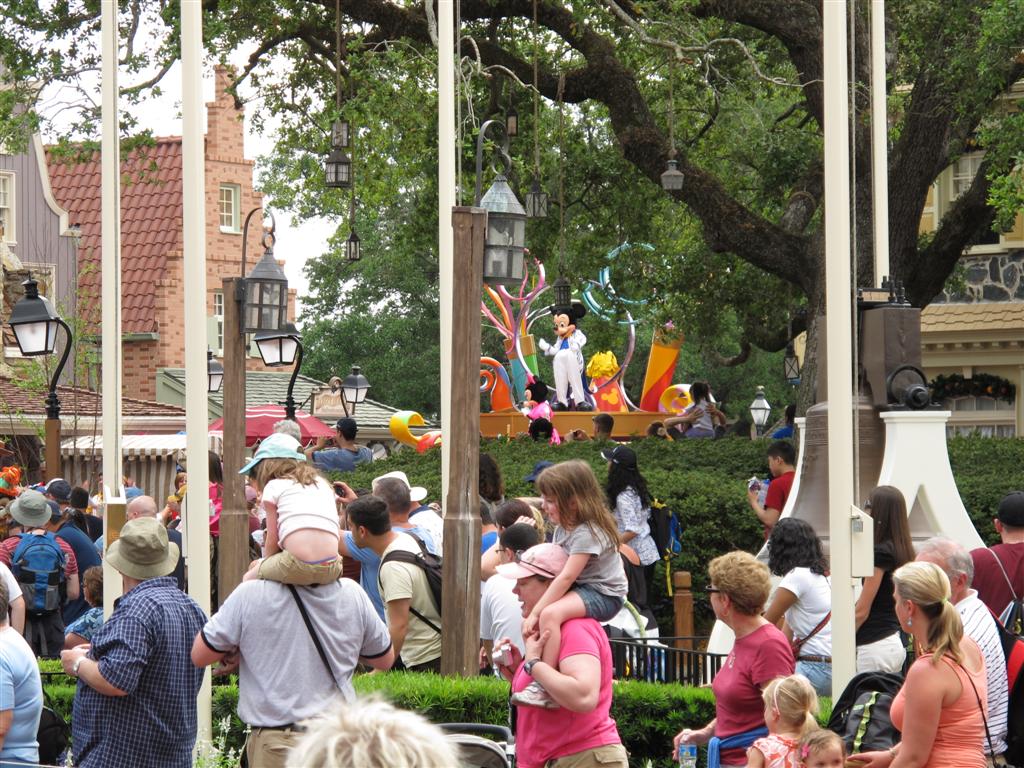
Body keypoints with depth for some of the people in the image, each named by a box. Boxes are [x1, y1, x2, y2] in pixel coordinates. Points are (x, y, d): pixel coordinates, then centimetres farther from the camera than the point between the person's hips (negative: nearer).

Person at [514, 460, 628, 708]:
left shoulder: (587, 532, -23)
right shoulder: (563, 527, 8)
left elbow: (566, 577, -28)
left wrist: (536, 612, -29)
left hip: (604, 595, -11)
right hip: (580, 590, 11)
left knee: (550, 614, -33)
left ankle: (542, 688, -35)